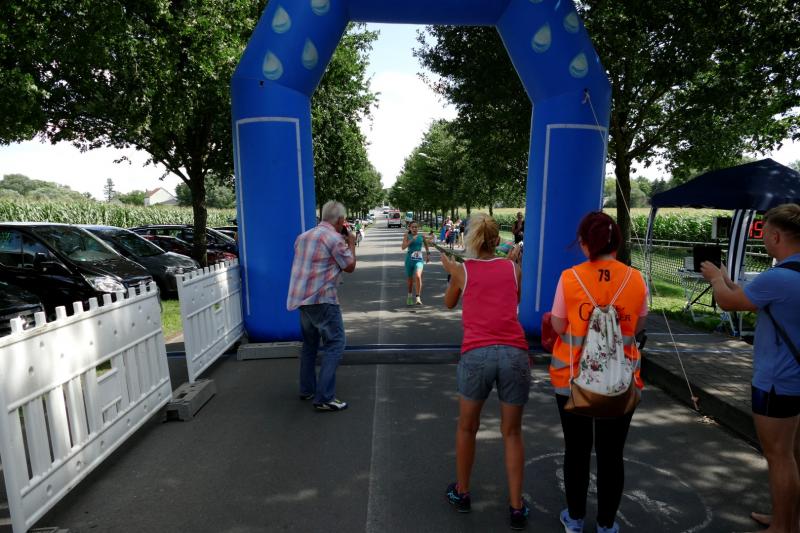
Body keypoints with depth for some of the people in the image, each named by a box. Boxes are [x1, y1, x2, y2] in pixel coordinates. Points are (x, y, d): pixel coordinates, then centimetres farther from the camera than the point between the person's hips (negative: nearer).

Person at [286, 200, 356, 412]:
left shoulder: (304, 236, 14)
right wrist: (351, 244, 12)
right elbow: (349, 267, -3)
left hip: (302, 297, 9)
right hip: (322, 298, -9)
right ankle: (324, 398, -6)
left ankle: (307, 389, 28)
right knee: (335, 343, -3)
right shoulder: (334, 238, -12)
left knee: (310, 343, 20)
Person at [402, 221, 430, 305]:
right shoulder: (407, 236, -2)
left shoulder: (421, 236, 1)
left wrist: (428, 254, 21)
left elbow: (426, 244, 21)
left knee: (418, 276, -26)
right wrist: (411, 240, -23)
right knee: (410, 279, 13)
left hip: (419, 260, -1)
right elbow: (403, 247, -14)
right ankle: (409, 295, 39)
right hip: (409, 260, 1)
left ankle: (418, 297, -19)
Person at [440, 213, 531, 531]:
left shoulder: (462, 270, 8)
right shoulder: (513, 268, 12)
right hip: (514, 353, 2)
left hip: (476, 353, -1)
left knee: (467, 428, 20)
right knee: (512, 433, 17)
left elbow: (449, 304, 25)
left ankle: (462, 493, 36)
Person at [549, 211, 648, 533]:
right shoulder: (635, 279, -6)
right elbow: (638, 327, 5)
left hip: (573, 376, -1)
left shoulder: (570, 278, -12)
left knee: (577, 449, 15)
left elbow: (558, 326, -6)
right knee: (611, 453, 15)